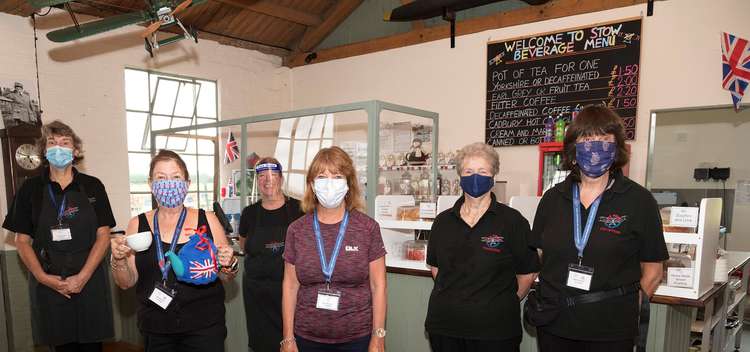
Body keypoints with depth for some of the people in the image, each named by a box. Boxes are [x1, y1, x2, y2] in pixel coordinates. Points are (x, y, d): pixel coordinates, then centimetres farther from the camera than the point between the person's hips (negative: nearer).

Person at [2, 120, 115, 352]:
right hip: (48, 285, 1)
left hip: (89, 283, 0)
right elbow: (22, 240, 4)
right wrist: (42, 277, -10)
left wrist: (82, 277, -12)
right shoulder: (30, 189, 4)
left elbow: (103, 235, -2)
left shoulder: (92, 186, 1)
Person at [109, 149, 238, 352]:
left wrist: (228, 266, -17)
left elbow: (225, 276, 3)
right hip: (156, 331, 1)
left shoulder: (207, 220, -5)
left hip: (204, 328, -1)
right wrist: (118, 260, -14)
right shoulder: (137, 225, -1)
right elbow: (127, 283, 3)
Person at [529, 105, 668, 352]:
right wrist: (539, 300, -1)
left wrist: (626, 310, -4)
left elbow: (653, 271, 0)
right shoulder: (553, 198, 2)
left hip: (611, 330, -2)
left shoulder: (639, 200, -5)